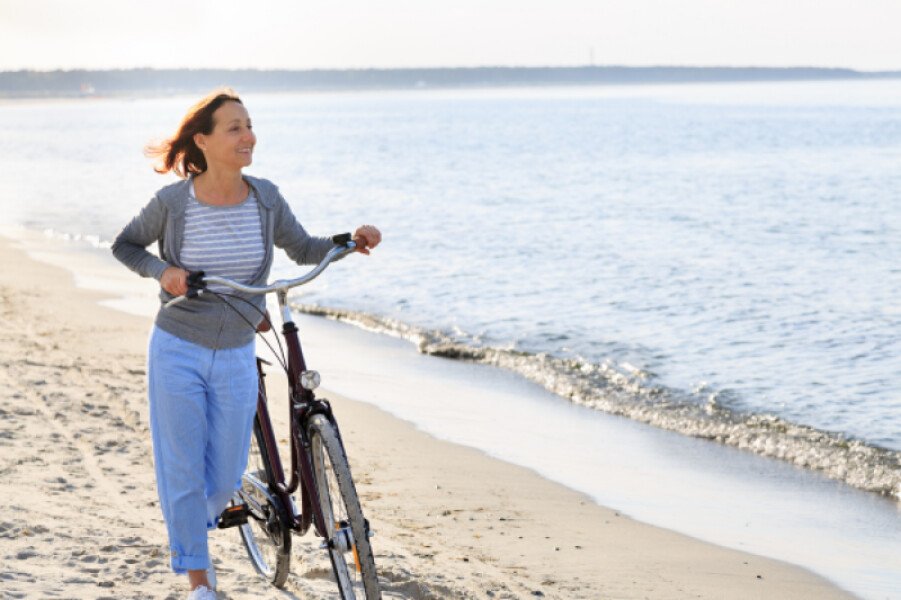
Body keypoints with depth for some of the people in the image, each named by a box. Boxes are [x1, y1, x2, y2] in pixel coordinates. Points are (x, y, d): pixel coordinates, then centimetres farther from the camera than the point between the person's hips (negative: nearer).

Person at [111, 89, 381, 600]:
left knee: (227, 474, 10)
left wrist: (351, 241, -9)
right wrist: (162, 271, -16)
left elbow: (303, 250, 8)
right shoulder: (173, 202, -12)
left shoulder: (265, 199, -4)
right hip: (178, 351, -3)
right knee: (184, 470, 3)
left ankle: (196, 531, 43)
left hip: (236, 357, 3)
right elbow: (124, 245, 3)